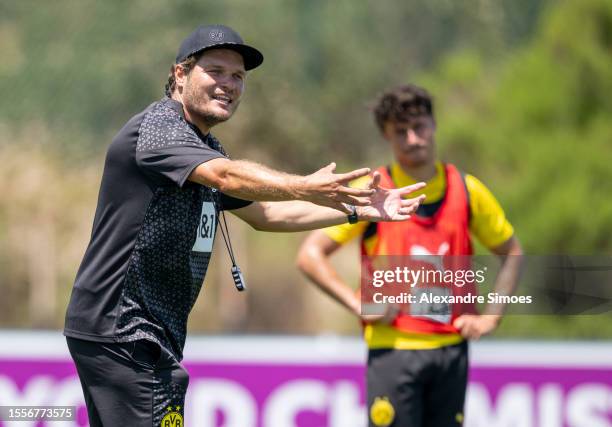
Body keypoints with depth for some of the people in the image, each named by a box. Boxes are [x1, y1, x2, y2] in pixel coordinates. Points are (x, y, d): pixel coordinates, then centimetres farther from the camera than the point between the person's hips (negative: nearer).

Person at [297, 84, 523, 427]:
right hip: (393, 347, -3)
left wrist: (491, 317, 7)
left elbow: (512, 252, 19)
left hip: (451, 347, 3)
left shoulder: (466, 190, 6)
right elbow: (310, 255, -3)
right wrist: (360, 305, -12)